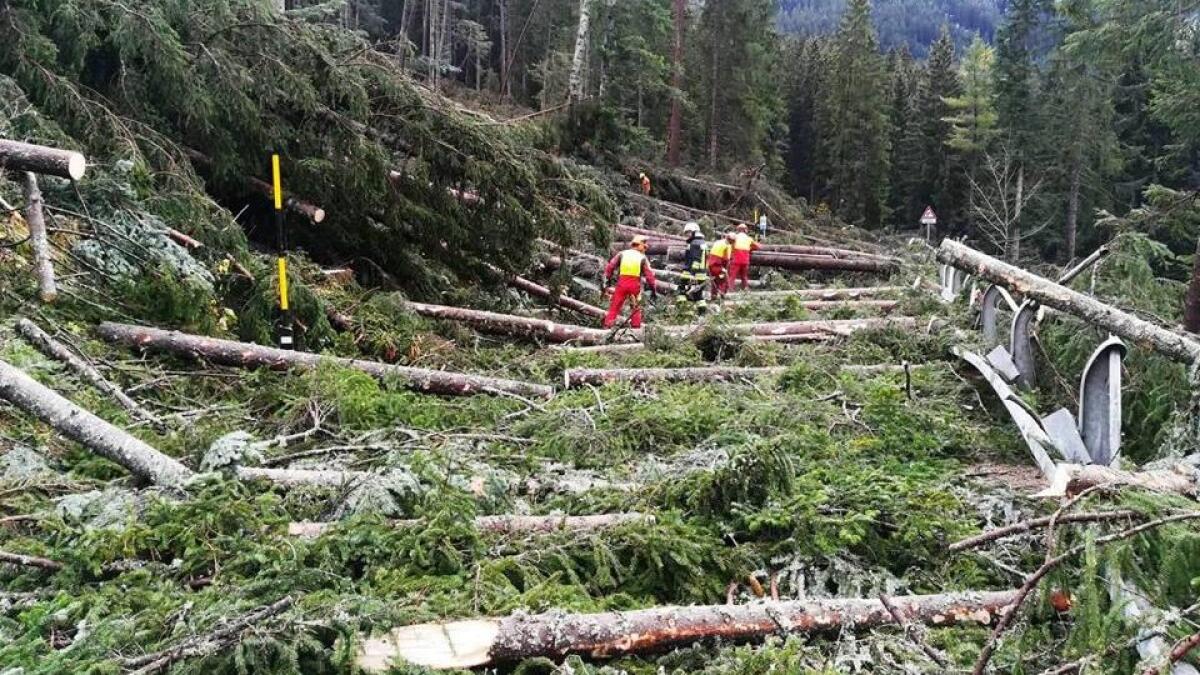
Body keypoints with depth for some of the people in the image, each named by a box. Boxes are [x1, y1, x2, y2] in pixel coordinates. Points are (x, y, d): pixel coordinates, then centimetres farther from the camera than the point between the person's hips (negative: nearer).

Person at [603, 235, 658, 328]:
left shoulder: (622, 254, 10)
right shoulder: (642, 258, 8)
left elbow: (610, 266, 5)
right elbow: (649, 274, 5)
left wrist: (607, 280, 15)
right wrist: (653, 289, 10)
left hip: (621, 283, 0)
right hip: (635, 284, 0)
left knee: (615, 306, 6)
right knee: (636, 306, 16)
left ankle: (607, 326, 2)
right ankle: (636, 326, 14)